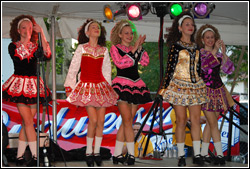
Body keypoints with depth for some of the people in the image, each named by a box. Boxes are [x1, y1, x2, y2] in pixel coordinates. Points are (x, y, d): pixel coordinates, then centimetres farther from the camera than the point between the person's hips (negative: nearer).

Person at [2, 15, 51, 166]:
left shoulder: (36, 45, 10)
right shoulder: (13, 46, 4)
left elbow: (47, 55, -10)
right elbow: (19, 59, -16)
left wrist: (41, 33, -10)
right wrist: (26, 40, -11)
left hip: (34, 85, 3)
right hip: (19, 84, -3)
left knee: (27, 121, 3)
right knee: (28, 121, -9)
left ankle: (20, 155, 9)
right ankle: (36, 157, -6)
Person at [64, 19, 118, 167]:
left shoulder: (104, 50, 9)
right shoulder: (82, 48, 1)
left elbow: (107, 71, 13)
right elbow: (73, 68, 2)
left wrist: (108, 87, 11)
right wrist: (69, 87, 1)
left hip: (101, 86, 3)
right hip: (86, 87, -3)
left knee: (101, 120, -1)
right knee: (93, 120, -13)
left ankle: (97, 152, 11)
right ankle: (89, 153, 2)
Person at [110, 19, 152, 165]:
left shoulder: (135, 48, 17)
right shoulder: (115, 48, 3)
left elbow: (145, 62, 1)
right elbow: (120, 63, -15)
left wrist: (140, 47, -7)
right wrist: (134, 49, -14)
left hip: (136, 85, 6)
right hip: (122, 84, -5)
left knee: (127, 121, 4)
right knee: (127, 120, -13)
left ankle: (117, 155, 9)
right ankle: (131, 154, -13)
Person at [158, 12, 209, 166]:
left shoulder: (196, 46, 13)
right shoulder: (175, 46, -2)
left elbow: (198, 68, 17)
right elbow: (170, 67, -5)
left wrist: (202, 85, 16)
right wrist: (165, 86, -8)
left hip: (195, 86, 5)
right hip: (179, 85, -5)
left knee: (196, 120, 1)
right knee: (181, 120, -4)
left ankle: (197, 154, 5)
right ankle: (181, 155, 3)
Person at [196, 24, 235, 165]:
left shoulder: (218, 54, 10)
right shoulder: (199, 53, -4)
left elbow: (229, 69, 0)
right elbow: (204, 65, -24)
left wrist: (224, 53, -10)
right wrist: (214, 51, -24)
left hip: (218, 89, 5)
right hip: (205, 89, -5)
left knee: (211, 123, 7)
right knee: (213, 123, -8)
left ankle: (204, 152, 14)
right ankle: (220, 155, -7)